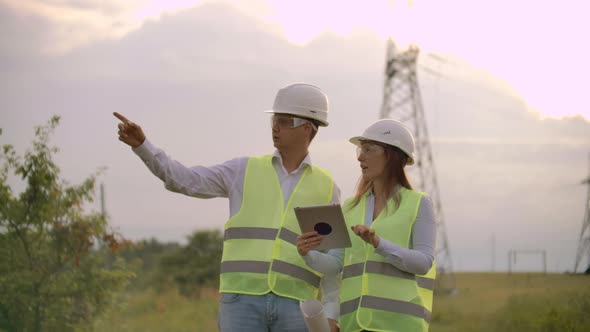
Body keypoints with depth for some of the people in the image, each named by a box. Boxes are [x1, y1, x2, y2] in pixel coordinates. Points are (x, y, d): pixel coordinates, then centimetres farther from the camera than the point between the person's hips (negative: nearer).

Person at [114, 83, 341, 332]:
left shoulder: (326, 188, 10)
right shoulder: (245, 171, 11)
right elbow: (184, 181, 2)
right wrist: (141, 144, -11)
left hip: (295, 307, 0)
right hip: (243, 303, 0)